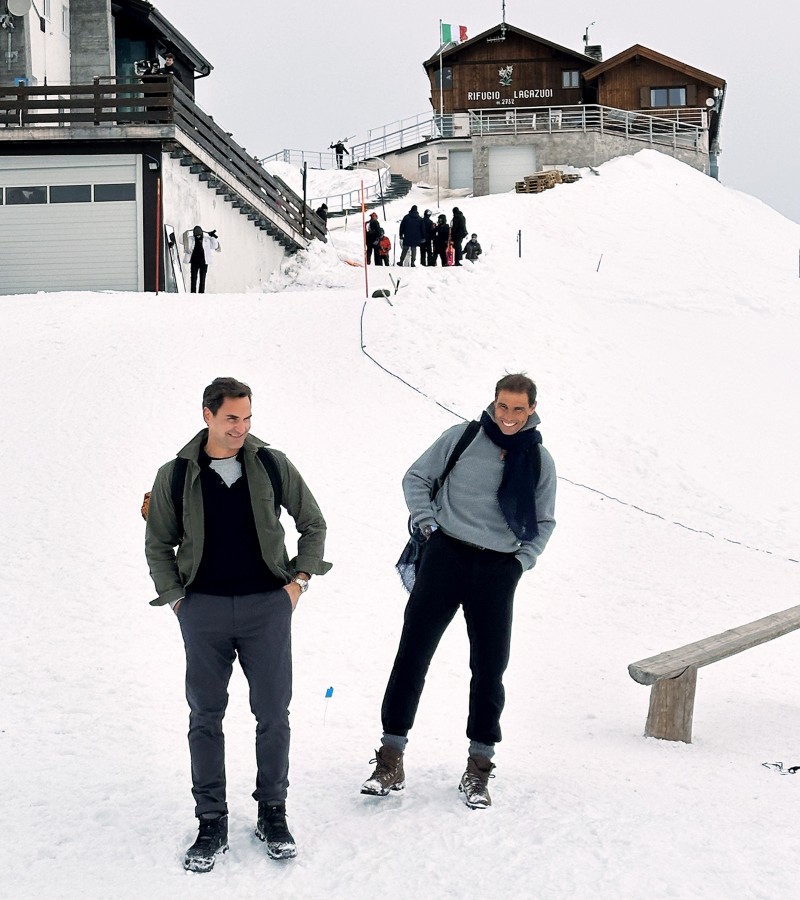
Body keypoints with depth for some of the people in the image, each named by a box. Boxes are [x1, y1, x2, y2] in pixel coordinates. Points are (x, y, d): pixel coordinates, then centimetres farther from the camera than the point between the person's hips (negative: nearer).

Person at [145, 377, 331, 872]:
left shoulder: (272, 465, 2)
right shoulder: (176, 476, 2)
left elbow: (313, 523, 11)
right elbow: (158, 545, 12)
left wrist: (299, 579, 2)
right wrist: (176, 597, 3)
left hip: (267, 605, 0)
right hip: (203, 611, 0)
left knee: (273, 714, 4)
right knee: (205, 716, 5)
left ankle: (273, 813, 19)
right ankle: (212, 822, 15)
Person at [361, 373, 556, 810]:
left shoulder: (540, 461, 5)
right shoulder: (461, 438, 0)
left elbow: (544, 522, 15)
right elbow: (416, 478, 9)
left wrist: (522, 561, 2)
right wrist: (428, 523, -3)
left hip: (498, 570, 1)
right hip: (446, 557, -1)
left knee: (490, 667, 5)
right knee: (412, 653, -3)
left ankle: (480, 766, 17)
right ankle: (391, 759, 3)